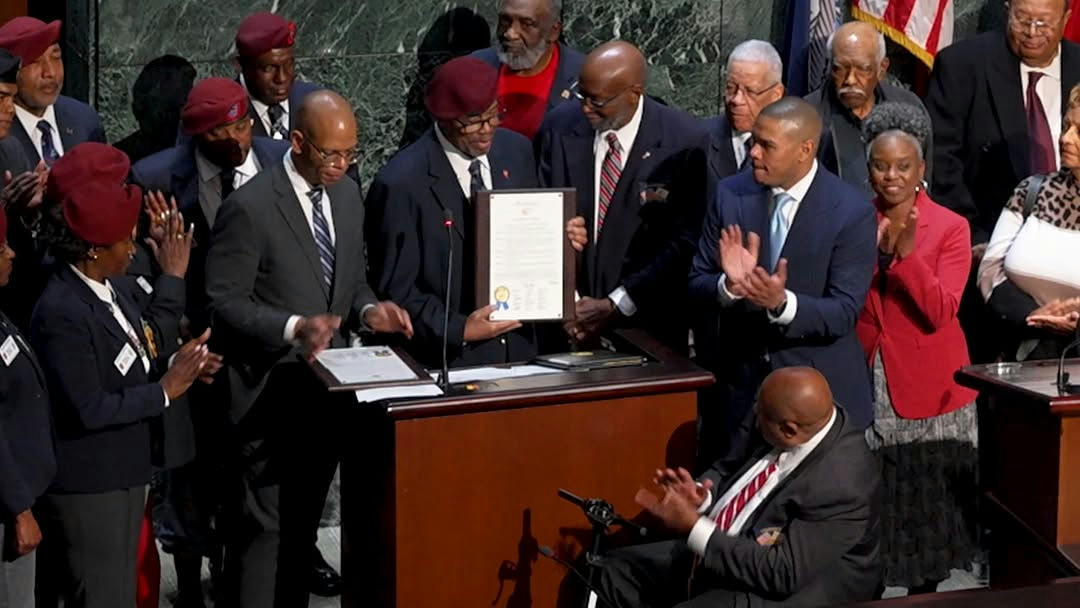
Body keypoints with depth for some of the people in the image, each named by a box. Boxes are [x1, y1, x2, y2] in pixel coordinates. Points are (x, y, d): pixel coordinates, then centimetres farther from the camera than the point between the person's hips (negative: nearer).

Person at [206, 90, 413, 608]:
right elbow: (224, 302, -15)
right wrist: (294, 327, -28)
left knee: (304, 523, 16)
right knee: (266, 526, -2)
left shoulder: (347, 195, 7)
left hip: (328, 389, 7)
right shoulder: (250, 207, -16)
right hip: (273, 395, -7)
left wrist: (367, 309, -4)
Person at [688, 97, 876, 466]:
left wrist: (783, 303, -32)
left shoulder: (852, 212, -10)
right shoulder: (731, 194, 1)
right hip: (739, 382, 3)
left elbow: (844, 312, -14)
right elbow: (697, 284, 2)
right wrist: (729, 285, -21)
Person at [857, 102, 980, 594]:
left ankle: (924, 589, 21)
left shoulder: (951, 227, -5)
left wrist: (907, 253, -27)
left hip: (928, 389, -2)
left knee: (927, 506, 7)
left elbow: (940, 311, -17)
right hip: (866, 387, 2)